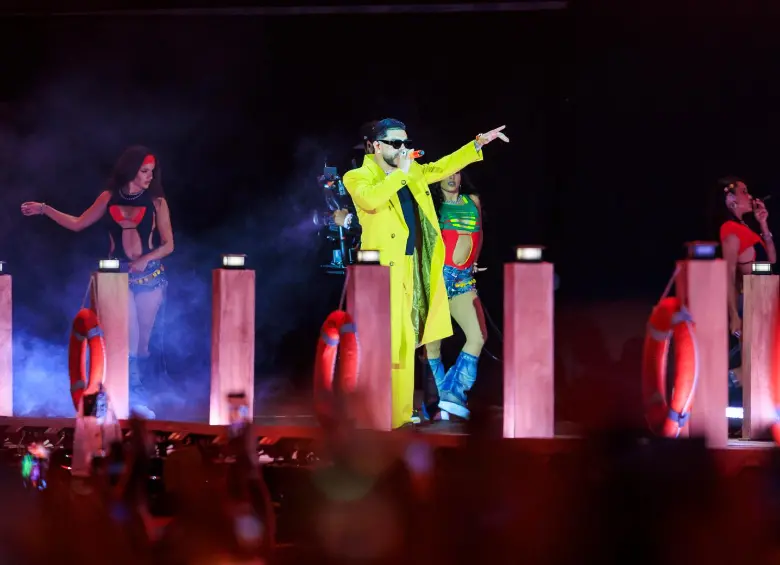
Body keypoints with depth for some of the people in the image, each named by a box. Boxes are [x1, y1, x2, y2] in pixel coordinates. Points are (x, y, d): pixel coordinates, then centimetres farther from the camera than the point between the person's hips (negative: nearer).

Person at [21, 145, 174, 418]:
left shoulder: (156, 202, 0)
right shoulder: (109, 198, 3)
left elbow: (168, 244, 1)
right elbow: (78, 224, 11)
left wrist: (146, 259, -15)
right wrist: (44, 209, 5)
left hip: (149, 274, 1)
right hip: (119, 274, -1)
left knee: (141, 340, 3)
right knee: (128, 336, -14)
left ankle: (131, 394, 14)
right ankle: (136, 395, -15)